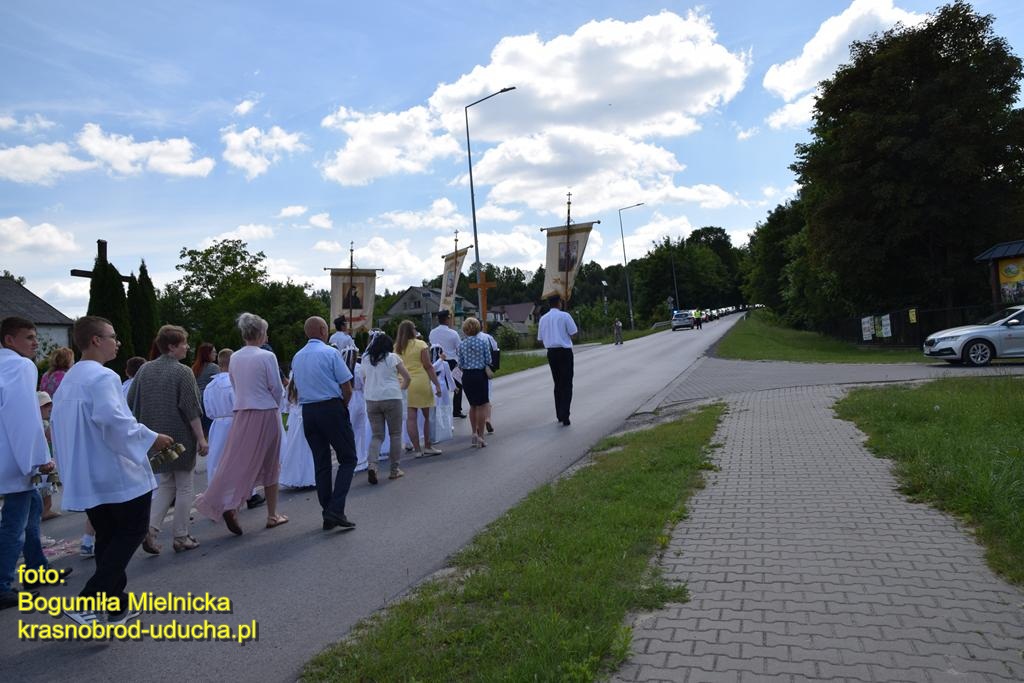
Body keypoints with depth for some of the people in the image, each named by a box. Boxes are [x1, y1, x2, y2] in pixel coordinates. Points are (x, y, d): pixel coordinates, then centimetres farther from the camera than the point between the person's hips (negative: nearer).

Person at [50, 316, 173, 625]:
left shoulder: (69, 379, 14)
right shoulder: (102, 377, -16)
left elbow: (66, 429, 19)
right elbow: (112, 419, -30)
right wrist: (151, 438, -19)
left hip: (84, 478, 9)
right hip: (116, 472, -9)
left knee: (108, 537, 15)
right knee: (132, 531, 2)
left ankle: (114, 605, 22)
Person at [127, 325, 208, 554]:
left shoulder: (144, 370, 5)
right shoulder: (182, 372, -12)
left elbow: (131, 404, 9)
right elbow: (192, 410, -15)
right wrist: (201, 438, -11)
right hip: (181, 438, -5)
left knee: (165, 485, 18)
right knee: (184, 487, 7)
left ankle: (151, 528, 0)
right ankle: (181, 538, 12)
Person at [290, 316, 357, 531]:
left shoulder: (297, 357, 12)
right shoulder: (330, 353, -8)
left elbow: (298, 387, 18)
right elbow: (347, 388, -9)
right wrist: (343, 406, 9)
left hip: (307, 411, 6)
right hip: (331, 408, -6)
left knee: (321, 463, 11)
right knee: (347, 459, 2)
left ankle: (328, 516, 14)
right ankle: (335, 510, -10)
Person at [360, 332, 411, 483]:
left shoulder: (365, 360, 11)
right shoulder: (393, 357, 1)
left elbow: (364, 382, 15)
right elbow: (408, 378, 1)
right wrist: (402, 387, 20)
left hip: (371, 400, 3)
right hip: (391, 398, -3)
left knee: (377, 435, 9)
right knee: (395, 434, 9)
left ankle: (371, 464, -13)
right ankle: (395, 469, 11)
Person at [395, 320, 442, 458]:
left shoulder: (397, 347, 7)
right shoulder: (420, 344, -4)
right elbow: (428, 366, -6)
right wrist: (437, 384, -4)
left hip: (404, 383, 3)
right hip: (421, 381, -3)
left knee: (410, 417, 3)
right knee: (426, 416, 10)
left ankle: (417, 449, 4)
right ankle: (427, 447, 16)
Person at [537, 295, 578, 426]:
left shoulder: (543, 318, 6)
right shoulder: (564, 316, -8)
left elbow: (540, 339, 8)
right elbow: (573, 334, -8)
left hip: (551, 352, 5)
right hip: (565, 351, -5)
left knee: (557, 384, 15)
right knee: (567, 384, -1)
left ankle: (559, 415, 19)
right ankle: (564, 416, -9)